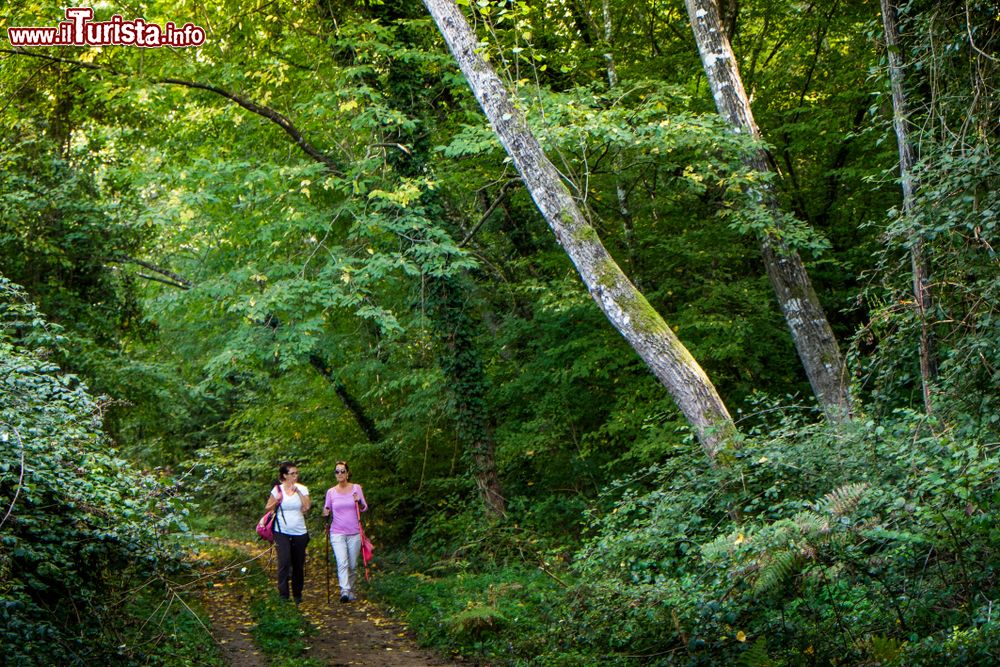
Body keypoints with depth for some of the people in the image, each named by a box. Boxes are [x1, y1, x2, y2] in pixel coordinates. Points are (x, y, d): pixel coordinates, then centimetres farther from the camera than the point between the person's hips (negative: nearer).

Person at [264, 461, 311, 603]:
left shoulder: (302, 489, 3)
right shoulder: (277, 489, 0)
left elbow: (307, 507, -11)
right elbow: (267, 509, 5)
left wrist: (298, 491, -14)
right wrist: (277, 501, -13)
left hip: (299, 533, 2)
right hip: (282, 532, -2)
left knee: (298, 565, 9)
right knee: (284, 562, -16)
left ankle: (297, 595, 24)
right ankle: (283, 595, -13)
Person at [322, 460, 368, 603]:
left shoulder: (356, 488, 2)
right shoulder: (331, 492, 4)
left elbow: (364, 508, 5)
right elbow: (327, 509, 15)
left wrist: (359, 502, -16)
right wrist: (326, 512, -7)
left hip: (354, 533, 1)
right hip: (337, 533, -1)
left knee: (353, 565, 7)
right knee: (342, 563, -19)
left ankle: (351, 591, 22)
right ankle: (344, 591, -29)